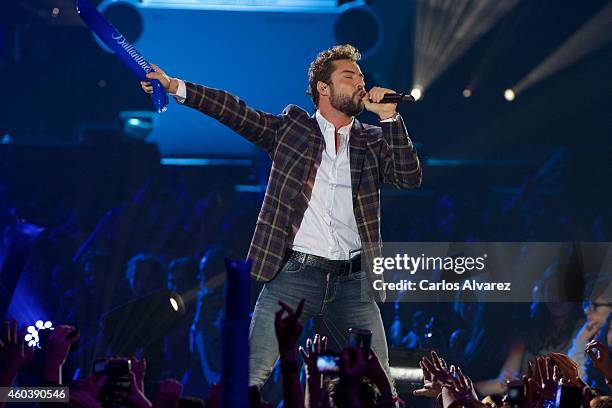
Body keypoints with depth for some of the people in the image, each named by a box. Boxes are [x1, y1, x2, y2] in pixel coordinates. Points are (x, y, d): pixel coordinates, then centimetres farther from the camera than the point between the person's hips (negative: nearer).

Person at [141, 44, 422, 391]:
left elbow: (410, 177, -1)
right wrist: (175, 87, -4)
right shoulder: (292, 127, 8)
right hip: (295, 274, -2)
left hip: (353, 282, 2)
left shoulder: (373, 141, 12)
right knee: (251, 375, -9)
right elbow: (238, 112, 3)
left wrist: (388, 117, -6)